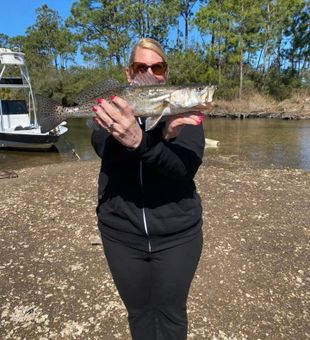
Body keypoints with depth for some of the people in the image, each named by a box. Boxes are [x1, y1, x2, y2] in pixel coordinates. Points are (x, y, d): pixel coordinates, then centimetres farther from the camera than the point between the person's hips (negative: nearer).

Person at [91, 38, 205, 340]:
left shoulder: (183, 111, -4)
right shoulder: (112, 109, 1)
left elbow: (187, 167, -21)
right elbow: (104, 148, -21)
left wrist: (142, 142, -40)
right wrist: (159, 135, -38)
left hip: (177, 235, -1)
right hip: (122, 234, 2)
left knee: (171, 315, 16)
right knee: (138, 313, 20)